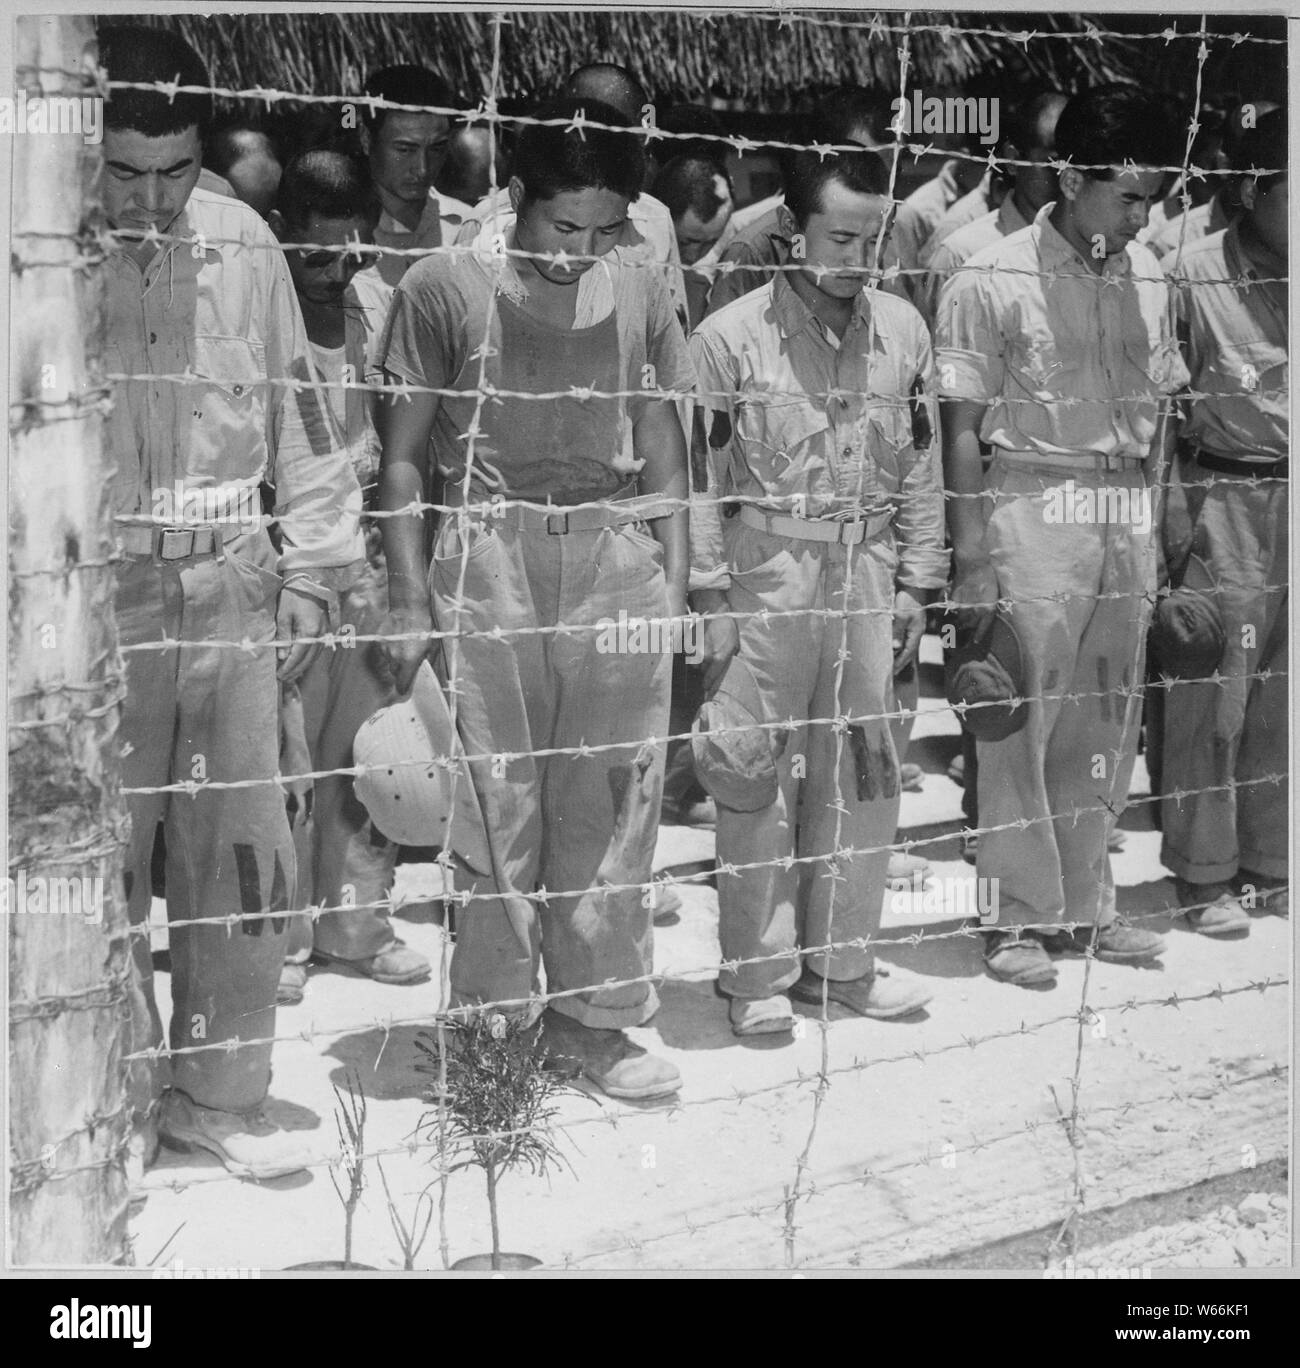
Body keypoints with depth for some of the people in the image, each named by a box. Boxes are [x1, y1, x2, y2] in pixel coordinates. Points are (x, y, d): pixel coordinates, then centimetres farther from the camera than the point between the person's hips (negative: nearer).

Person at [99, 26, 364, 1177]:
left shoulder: (242, 241, 4)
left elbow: (299, 411, 11)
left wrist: (312, 570, 9)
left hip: (232, 592, 3)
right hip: (96, 600, -3)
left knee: (244, 856, 6)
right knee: (99, 862, 3)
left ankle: (220, 1095, 22)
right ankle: (117, 1109, 20)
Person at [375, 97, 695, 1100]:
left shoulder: (641, 294, 9)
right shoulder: (445, 290, 0)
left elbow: (664, 460, 14)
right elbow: (402, 458, 3)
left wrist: (674, 588, 8)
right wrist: (409, 601, -3)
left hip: (616, 556, 3)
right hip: (485, 556, -2)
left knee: (612, 796, 4)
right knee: (491, 798, -2)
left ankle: (593, 1011, 17)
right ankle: (486, 1016, 11)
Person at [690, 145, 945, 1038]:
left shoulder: (903, 330, 6)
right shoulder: (731, 336, -5)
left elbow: (920, 466, 11)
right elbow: (703, 477, -4)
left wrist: (915, 585, 8)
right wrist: (713, 598, -8)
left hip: (867, 573, 4)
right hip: (766, 573, -3)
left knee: (863, 769, 8)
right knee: (759, 775, 2)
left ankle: (842, 960, 22)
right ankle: (759, 975, 13)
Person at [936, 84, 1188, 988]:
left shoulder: (1148, 276, 9)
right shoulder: (995, 282, -7)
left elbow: (1161, 406, 17)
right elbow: (962, 430, -7)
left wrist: (1153, 521, 10)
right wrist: (972, 560, -11)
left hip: (1128, 517, 5)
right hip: (1033, 510, -5)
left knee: (1107, 727, 10)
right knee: (1022, 722, -2)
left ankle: (1086, 904, 23)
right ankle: (1020, 918, 10)